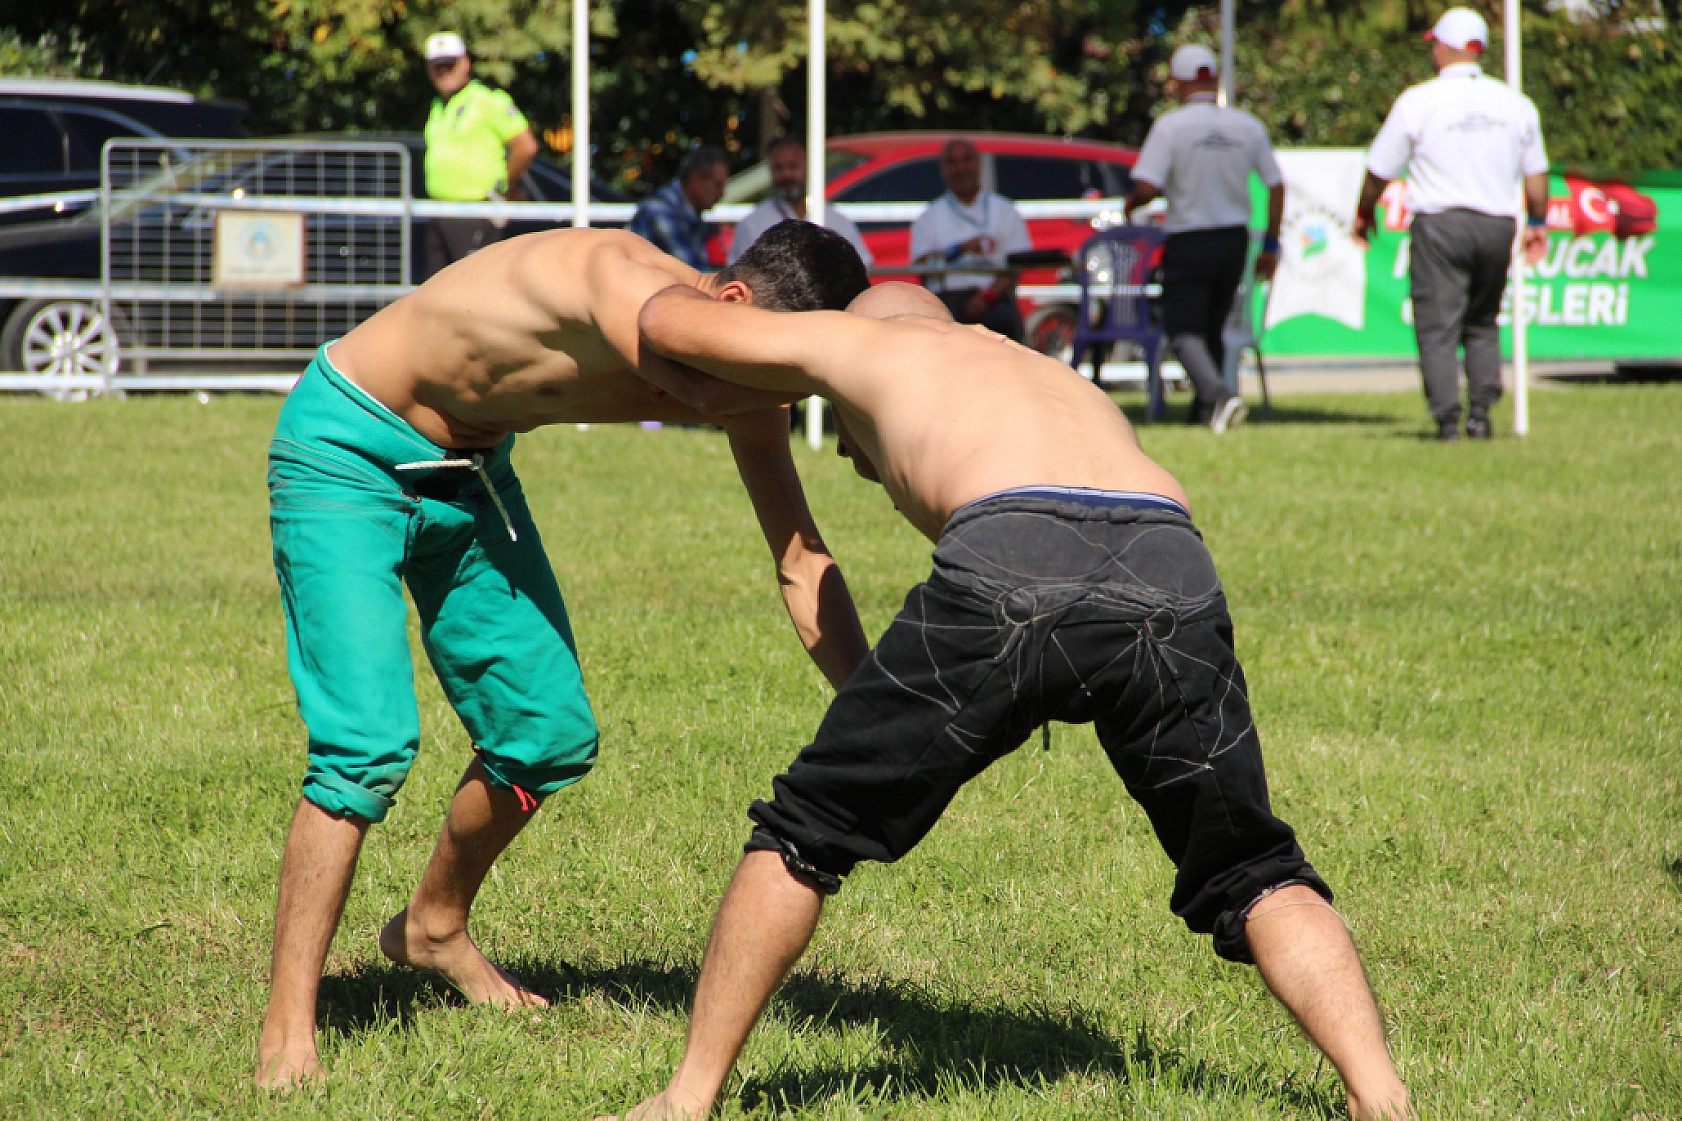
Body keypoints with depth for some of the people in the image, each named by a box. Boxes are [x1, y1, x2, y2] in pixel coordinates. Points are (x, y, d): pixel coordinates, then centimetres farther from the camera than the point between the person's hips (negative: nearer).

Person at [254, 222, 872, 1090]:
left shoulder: (746, 394, -10)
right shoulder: (622, 277, -33)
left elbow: (802, 564, -5)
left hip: (468, 466, 8)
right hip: (346, 451, -8)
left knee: (551, 737, 11)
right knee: (366, 749, -19)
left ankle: (433, 928, 38)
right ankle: (287, 1033, -12)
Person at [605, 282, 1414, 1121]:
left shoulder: (869, 343, 34)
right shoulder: (1065, 380, 44)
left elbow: (661, 321, 46)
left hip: (1011, 564, -3)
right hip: (1174, 574, 3)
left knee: (802, 837, 16)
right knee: (1252, 881, 19)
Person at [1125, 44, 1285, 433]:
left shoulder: (1170, 126, -12)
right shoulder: (1248, 126, 2)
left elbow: (1147, 187, -19)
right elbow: (1276, 186, 5)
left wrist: (1130, 204, 4)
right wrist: (1271, 245, 13)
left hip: (1189, 242, -5)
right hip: (1234, 240, 5)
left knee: (1184, 328, -2)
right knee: (1212, 327, 18)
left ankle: (1218, 394, -25)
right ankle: (1204, 411, 23)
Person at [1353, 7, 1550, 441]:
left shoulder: (1417, 102, -4)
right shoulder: (1515, 103, 6)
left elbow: (1380, 171, 4)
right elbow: (1535, 172, 14)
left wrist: (1363, 214, 21)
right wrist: (1538, 223, 29)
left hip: (1440, 222, -4)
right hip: (1497, 225, 4)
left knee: (1437, 327, -1)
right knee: (1482, 324, 16)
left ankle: (1447, 418, -10)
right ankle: (1480, 412, 4)